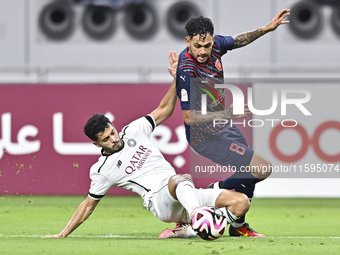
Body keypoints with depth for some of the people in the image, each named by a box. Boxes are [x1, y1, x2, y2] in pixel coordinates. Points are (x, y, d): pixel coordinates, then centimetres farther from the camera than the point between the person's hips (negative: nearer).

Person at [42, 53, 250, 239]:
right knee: (181, 179, -42)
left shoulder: (134, 131, 15)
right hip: (159, 200, -6)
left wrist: (176, 80, 8)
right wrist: (63, 234, 13)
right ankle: (197, 217, -72)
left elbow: (165, 110, 22)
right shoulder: (102, 170, 5)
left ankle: (188, 229, -20)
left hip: (185, 197, 6)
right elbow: (89, 205, 14)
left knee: (241, 201, -13)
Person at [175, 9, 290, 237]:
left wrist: (266, 29, 6)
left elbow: (237, 41, 14)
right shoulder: (187, 71, -32)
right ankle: (215, 191, 1)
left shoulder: (215, 44, -9)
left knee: (249, 172, 24)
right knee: (262, 169, -15)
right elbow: (189, 117, -31)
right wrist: (225, 114, -40)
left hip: (224, 127, 9)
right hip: (207, 137, -9)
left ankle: (238, 225, 41)